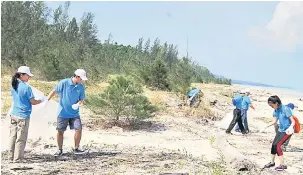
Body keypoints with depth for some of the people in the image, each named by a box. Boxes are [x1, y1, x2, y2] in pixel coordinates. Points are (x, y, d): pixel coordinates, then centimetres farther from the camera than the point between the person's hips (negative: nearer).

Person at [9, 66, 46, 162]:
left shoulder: (14, 86, 7)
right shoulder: (26, 87, -16)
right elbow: (33, 102, -10)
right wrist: (42, 100, 6)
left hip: (14, 114, 7)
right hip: (23, 116, -7)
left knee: (13, 136, 12)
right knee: (21, 138, 1)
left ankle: (11, 156, 18)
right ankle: (18, 158, 5)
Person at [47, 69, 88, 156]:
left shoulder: (81, 87, 0)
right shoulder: (64, 83, -12)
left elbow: (81, 99, 6)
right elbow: (54, 91, -6)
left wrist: (78, 104, -14)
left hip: (74, 113, 3)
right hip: (63, 113, -3)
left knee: (78, 129, -6)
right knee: (60, 131, 4)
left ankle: (76, 149, 11)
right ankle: (60, 150, 21)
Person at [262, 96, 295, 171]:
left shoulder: (286, 109, -22)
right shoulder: (276, 110, 0)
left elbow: (293, 121, -20)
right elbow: (274, 121, 11)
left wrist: (290, 128, -39)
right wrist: (266, 126, -2)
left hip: (287, 131, -7)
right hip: (280, 130, 7)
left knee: (277, 145, -15)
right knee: (273, 144, 6)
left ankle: (282, 165, -6)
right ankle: (272, 162, 25)